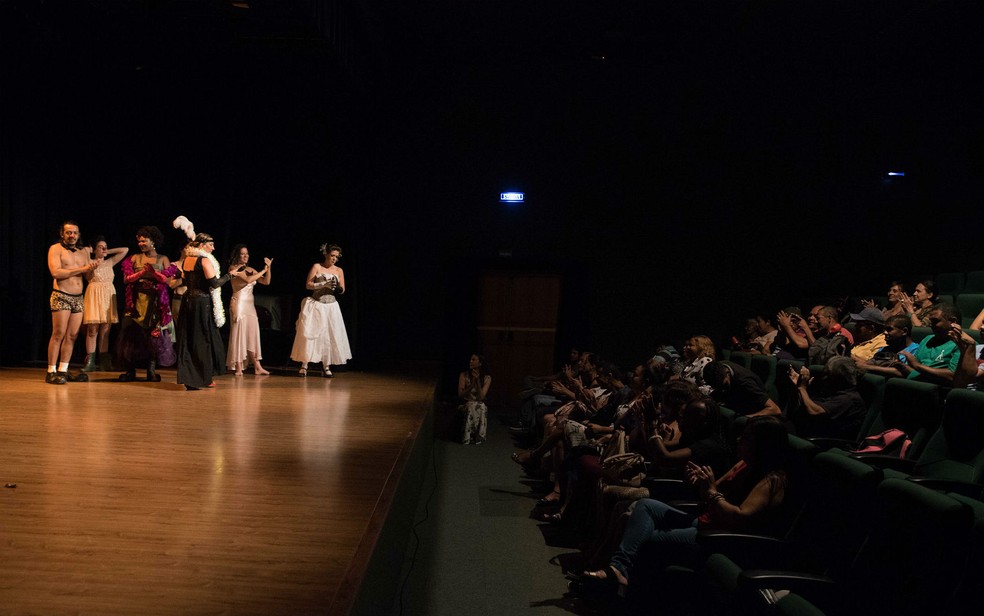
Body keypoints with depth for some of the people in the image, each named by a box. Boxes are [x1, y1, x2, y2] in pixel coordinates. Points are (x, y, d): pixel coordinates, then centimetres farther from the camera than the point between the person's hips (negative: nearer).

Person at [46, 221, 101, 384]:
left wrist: (94, 266, -9)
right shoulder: (56, 249, 0)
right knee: (58, 334, -9)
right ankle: (51, 372, -5)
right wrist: (81, 269, -14)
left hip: (78, 298, 6)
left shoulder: (84, 252, 16)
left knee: (72, 336, 4)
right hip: (61, 296, -6)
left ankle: (63, 371, 10)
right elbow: (56, 272, -14)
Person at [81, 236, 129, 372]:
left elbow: (125, 250, 19)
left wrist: (108, 252, 15)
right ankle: (90, 362, -9)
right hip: (94, 296, -3)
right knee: (92, 330, -8)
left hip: (108, 297, 3)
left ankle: (104, 362, 0)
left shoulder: (110, 263, 16)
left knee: (105, 331, 0)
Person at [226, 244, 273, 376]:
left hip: (250, 305, 7)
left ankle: (257, 367, 5)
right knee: (239, 334, -5)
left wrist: (268, 268, -2)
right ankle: (238, 368, -2)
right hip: (239, 303, -7)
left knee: (252, 335, 4)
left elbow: (266, 281, 11)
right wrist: (263, 271, -11)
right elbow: (248, 280, -19)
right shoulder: (233, 268, -4)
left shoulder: (250, 270, 16)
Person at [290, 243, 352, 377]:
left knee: (329, 335, 1)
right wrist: (324, 284, -16)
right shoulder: (317, 267, 0)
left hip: (331, 306, 3)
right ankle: (304, 365, -4)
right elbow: (308, 285, -5)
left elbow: (342, 290, 9)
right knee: (310, 334, -7)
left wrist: (338, 288, -14)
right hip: (315, 304, -3)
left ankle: (326, 366, 6)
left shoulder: (339, 270, 8)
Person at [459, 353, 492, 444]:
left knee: (481, 407, -35)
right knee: (472, 406, -36)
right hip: (465, 405, 0)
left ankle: (478, 436, -26)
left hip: (480, 406, 1)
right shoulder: (464, 375, -1)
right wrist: (472, 384, -19)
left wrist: (478, 381, -20)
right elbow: (460, 395, -8)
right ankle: (467, 437, -28)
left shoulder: (487, 378, -2)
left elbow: (481, 397, -10)